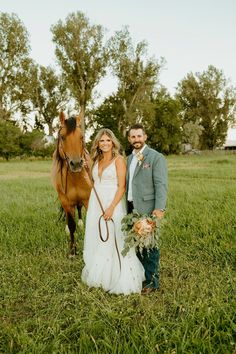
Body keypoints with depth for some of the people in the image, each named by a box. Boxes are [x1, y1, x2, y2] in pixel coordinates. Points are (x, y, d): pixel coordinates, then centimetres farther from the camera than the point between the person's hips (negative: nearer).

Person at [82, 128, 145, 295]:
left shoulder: (119, 160, -7)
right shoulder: (96, 161, 12)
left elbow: (122, 187, -13)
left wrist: (111, 208, -20)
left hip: (113, 203, -6)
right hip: (96, 204, 7)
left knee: (114, 242, -2)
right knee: (97, 240, 13)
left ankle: (120, 279, 12)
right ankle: (99, 274, 29)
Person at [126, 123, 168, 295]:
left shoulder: (156, 157, -7)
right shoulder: (130, 158, 16)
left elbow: (161, 185, -13)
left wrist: (159, 208, -20)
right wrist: (127, 206, 12)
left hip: (147, 208, -7)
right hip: (131, 208, 7)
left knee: (149, 245, 1)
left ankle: (152, 281, 15)